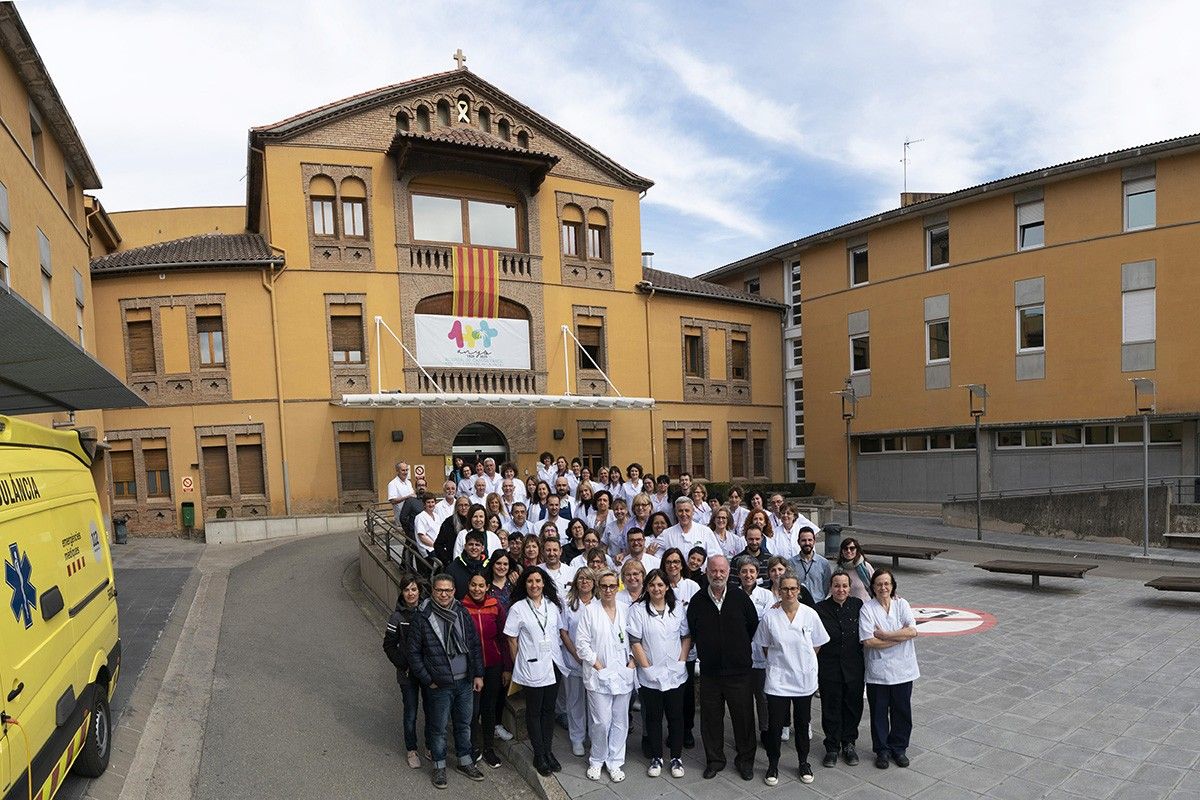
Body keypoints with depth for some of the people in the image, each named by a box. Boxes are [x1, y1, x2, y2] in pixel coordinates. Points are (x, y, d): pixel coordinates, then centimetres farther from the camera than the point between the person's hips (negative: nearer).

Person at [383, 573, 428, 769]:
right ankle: (412, 750, 27)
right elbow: (389, 645, -2)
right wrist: (403, 665, -10)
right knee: (411, 714, 8)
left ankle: (431, 746, 32)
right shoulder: (398, 617, -10)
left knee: (431, 710, 11)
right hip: (408, 673, -1)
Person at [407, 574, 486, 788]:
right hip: (440, 686, -3)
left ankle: (465, 762, 36)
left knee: (464, 724, 18)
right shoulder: (422, 618, -12)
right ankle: (439, 766, 31)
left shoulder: (462, 613, -1)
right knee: (438, 728, 11)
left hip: (466, 682, 3)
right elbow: (413, 652, -6)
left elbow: (475, 645, 5)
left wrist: (478, 674, 3)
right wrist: (428, 680, -8)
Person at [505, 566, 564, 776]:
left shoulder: (552, 605, 3)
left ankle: (548, 751, 27)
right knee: (534, 712, 8)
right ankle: (539, 756, 19)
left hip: (553, 665, 4)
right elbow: (512, 640, -5)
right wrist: (519, 664, -2)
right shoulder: (518, 608, -9)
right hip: (532, 668, -4)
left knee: (549, 709, 13)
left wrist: (558, 657, 10)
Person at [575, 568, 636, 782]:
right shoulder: (590, 611, -4)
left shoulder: (625, 610, 6)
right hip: (599, 675, -3)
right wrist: (598, 665, -9)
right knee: (601, 721, -3)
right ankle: (596, 761, 19)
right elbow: (582, 643, -5)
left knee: (620, 721, 8)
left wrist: (631, 660, -1)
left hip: (623, 674, 3)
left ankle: (615, 762, 24)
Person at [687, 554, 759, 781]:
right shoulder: (697, 601, -2)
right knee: (711, 718, 10)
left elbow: (753, 626, 6)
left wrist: (740, 650, 10)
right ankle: (714, 760, 27)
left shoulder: (741, 598, -5)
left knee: (744, 717, 7)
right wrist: (705, 652, 9)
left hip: (738, 670, -1)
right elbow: (691, 632, 10)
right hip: (709, 670, 1)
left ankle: (745, 760, 26)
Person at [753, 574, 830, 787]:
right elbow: (764, 646, 4)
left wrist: (803, 661, 7)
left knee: (802, 723, 16)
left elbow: (816, 645, 6)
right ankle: (773, 765, 22)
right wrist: (779, 661, 3)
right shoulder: (769, 616, -9)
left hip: (804, 678, 1)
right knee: (775, 725, 3)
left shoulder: (810, 615, -7)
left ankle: (804, 763, 35)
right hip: (778, 679, -1)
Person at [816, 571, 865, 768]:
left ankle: (848, 744, 34)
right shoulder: (820, 609, -9)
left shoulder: (858, 605, -2)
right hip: (829, 668, -2)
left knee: (853, 707, 14)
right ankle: (832, 747, 26)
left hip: (854, 668, 2)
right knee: (831, 709, 8)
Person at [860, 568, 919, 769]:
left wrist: (884, 635, -16)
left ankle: (898, 748, 32)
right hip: (878, 671, -2)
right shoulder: (867, 608, -9)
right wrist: (899, 637, -15)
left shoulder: (901, 604, 0)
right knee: (879, 712, 9)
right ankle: (882, 750, 27)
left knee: (902, 711, 13)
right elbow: (868, 641, -17)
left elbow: (912, 631, -13)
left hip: (902, 669, 2)